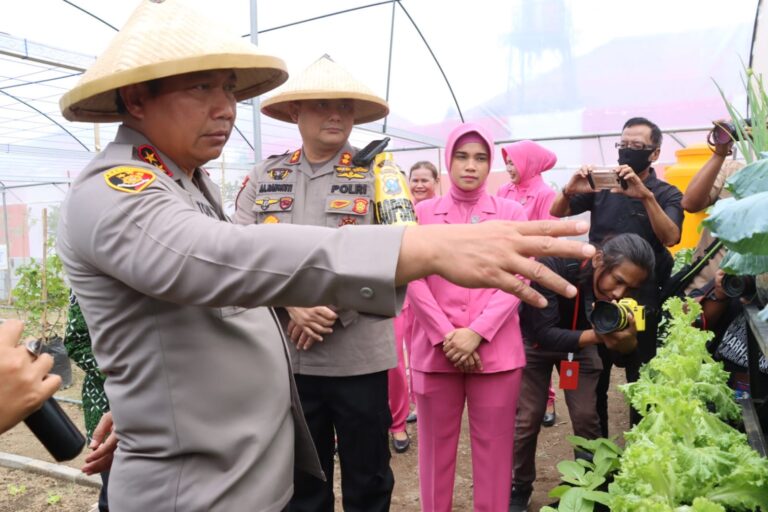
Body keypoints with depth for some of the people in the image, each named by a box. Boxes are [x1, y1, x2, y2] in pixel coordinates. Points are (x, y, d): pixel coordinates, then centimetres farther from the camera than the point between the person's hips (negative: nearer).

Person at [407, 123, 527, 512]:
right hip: (435, 350, 0)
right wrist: (446, 336, -12)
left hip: (495, 350, 0)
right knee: (437, 446, 11)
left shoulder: (511, 213, 6)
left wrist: (476, 332, -13)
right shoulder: (423, 212, 5)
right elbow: (414, 280, -2)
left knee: (493, 447, 9)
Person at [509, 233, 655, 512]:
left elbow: (623, 355, -16)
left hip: (581, 343, 3)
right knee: (527, 419, 0)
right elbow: (545, 333, -37)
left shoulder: (625, 293, -25)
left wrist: (628, 338, -40)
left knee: (586, 418, 0)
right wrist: (595, 335, -51)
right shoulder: (553, 266, -39)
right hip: (535, 340, -3)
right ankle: (520, 487, 23)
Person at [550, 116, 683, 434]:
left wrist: (646, 195, -32)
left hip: (642, 305, -2)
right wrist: (570, 190, -21)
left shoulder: (666, 194, -1)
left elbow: (670, 237, -19)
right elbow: (556, 213, 0)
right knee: (592, 385, 11)